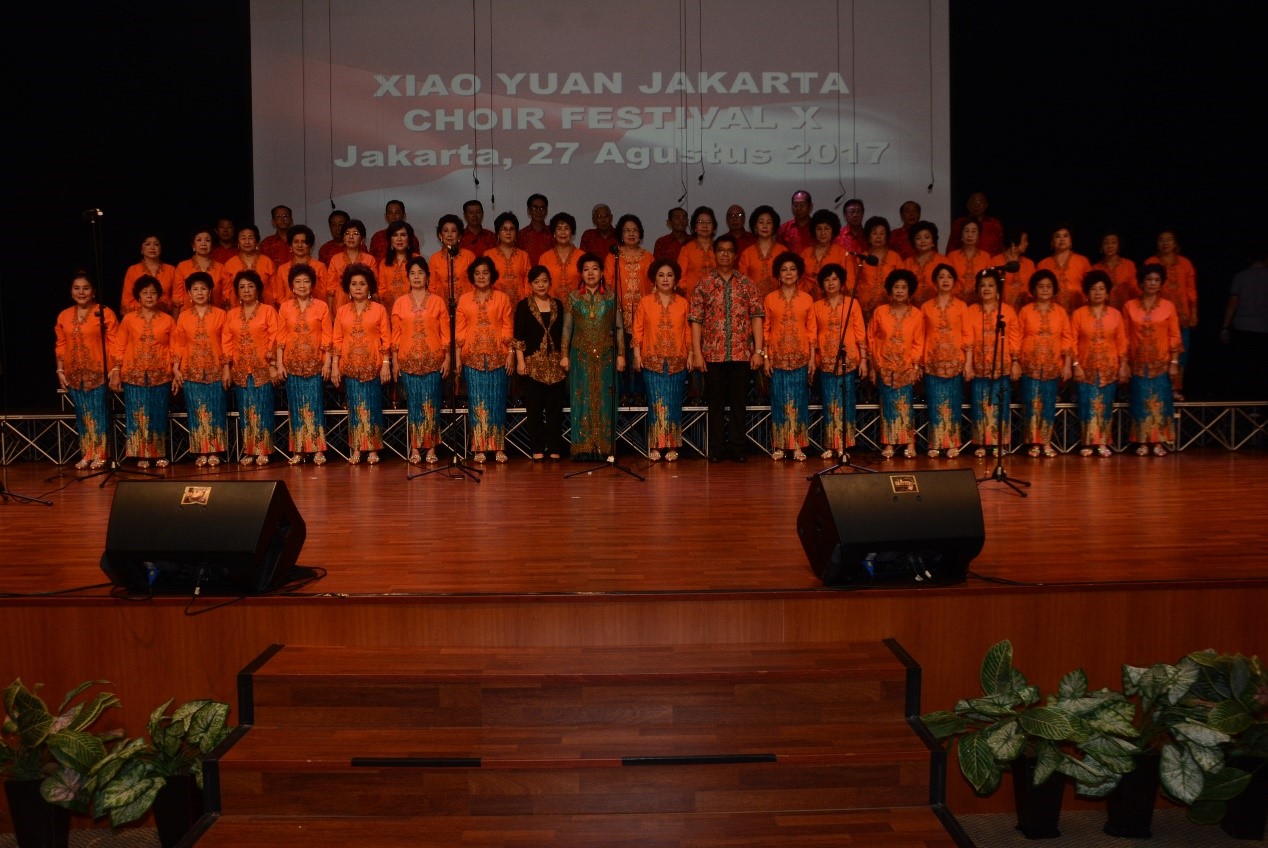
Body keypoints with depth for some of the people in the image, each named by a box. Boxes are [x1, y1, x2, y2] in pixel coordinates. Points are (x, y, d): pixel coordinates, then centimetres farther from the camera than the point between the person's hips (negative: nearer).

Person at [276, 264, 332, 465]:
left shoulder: (321, 306, 0)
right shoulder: (285, 307, 4)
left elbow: (327, 337, 0)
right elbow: (280, 337, 5)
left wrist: (327, 363, -4)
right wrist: (280, 363, 0)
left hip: (315, 364, -1)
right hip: (292, 364, 1)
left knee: (315, 405, -2)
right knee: (296, 406, 4)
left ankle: (318, 450, 1)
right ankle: (297, 450, 8)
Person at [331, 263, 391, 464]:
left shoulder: (379, 309, 2)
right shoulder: (342, 311, 7)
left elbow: (386, 339, 0)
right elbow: (336, 341, 6)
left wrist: (386, 364, -6)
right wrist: (334, 366, 1)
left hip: (373, 367, -2)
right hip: (350, 367, 2)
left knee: (372, 407, 0)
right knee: (354, 407, 3)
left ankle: (373, 450, 5)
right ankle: (356, 450, 7)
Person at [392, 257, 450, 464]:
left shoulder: (438, 301, 4)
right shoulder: (400, 303, 6)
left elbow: (445, 333, 3)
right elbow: (396, 335, 6)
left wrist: (447, 358, -2)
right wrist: (395, 362, 2)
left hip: (433, 361, -1)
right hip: (408, 361, 1)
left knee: (431, 404, -1)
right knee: (413, 403, 2)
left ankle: (431, 448, 5)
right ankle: (415, 448, 6)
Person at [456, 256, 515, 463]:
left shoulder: (502, 299, 5)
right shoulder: (464, 299, 7)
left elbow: (508, 328, 3)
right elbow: (460, 330, 6)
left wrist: (510, 354, -3)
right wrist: (458, 356, 0)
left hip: (497, 357, -1)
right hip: (472, 358, 1)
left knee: (497, 401, 0)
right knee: (477, 402, 0)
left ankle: (499, 448, 4)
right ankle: (479, 448, 4)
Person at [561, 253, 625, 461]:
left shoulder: (611, 298, 6)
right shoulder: (573, 298, 6)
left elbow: (619, 328, 6)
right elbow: (567, 328, 6)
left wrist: (621, 354, 0)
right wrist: (565, 355, 1)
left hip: (606, 356, 0)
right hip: (581, 356, 0)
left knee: (605, 400, 0)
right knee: (582, 400, -1)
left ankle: (604, 449, 4)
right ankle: (584, 449, 2)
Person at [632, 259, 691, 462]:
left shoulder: (683, 303, 8)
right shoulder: (645, 302, 5)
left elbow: (688, 331, 9)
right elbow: (638, 329, 4)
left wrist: (690, 354, 4)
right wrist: (637, 354, -3)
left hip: (677, 362, 1)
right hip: (652, 361, -1)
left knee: (673, 403, 1)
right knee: (656, 403, -6)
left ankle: (672, 447, 6)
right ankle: (655, 447, -1)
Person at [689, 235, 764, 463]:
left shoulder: (747, 285, 7)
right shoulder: (704, 286, 5)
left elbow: (757, 317, 3)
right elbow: (696, 321, 2)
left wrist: (758, 350, -4)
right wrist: (697, 353, -5)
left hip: (742, 354, 1)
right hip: (713, 354, 0)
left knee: (739, 402, 4)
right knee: (716, 402, 5)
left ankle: (737, 447, 13)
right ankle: (716, 448, 13)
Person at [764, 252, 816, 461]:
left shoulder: (807, 299, 5)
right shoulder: (770, 299, 4)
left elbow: (811, 330, 5)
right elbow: (765, 330, 4)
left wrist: (812, 358, 0)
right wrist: (765, 357, -2)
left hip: (800, 357, 0)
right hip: (777, 357, 0)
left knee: (799, 400, 1)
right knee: (779, 400, 1)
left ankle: (798, 446, 5)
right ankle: (778, 446, 5)